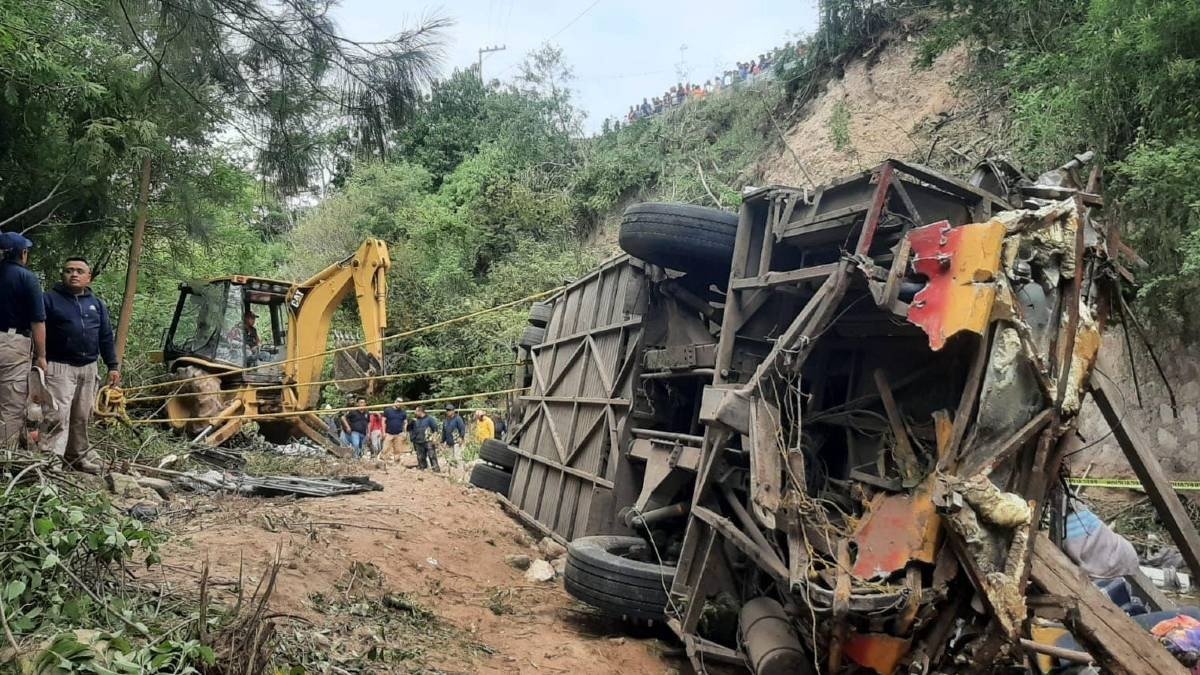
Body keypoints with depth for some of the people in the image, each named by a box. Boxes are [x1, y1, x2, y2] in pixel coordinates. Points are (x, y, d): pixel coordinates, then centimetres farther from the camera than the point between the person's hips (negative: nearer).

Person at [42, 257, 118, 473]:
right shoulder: (49, 299, -1)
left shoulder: (97, 304, 15)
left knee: (82, 416, 13)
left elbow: (106, 337, 15)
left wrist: (113, 366, 9)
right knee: (58, 416, -13)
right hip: (59, 367, -5)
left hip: (89, 368, 5)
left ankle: (79, 455, 24)